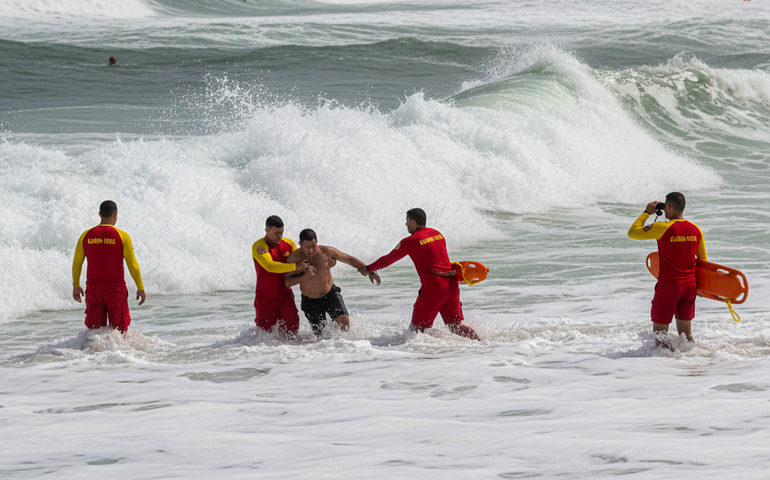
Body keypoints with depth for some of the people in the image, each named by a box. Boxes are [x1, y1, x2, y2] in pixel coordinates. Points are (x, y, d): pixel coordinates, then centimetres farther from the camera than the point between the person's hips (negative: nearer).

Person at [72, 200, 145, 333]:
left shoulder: (86, 235, 3)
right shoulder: (122, 236, -5)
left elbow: (76, 263, 8)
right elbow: (132, 264, -5)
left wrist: (76, 286, 20)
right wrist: (140, 288, 3)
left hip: (93, 288, 2)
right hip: (116, 288, -2)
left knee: (95, 329, 6)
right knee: (119, 331, 8)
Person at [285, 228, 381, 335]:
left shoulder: (327, 251, -15)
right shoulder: (294, 258, -19)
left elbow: (350, 259, -4)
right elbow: (287, 282, -16)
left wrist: (370, 272, -11)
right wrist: (304, 276, -32)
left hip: (330, 294, 0)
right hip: (311, 301, 0)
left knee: (344, 321, -21)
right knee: (319, 334, 0)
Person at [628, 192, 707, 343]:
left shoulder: (662, 228, -15)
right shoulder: (695, 230, 2)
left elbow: (632, 233, -5)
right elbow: (702, 260, 13)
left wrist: (647, 212, 5)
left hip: (668, 286, -5)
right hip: (689, 285, 5)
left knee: (659, 331, 2)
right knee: (685, 332, 15)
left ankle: (663, 343, -23)